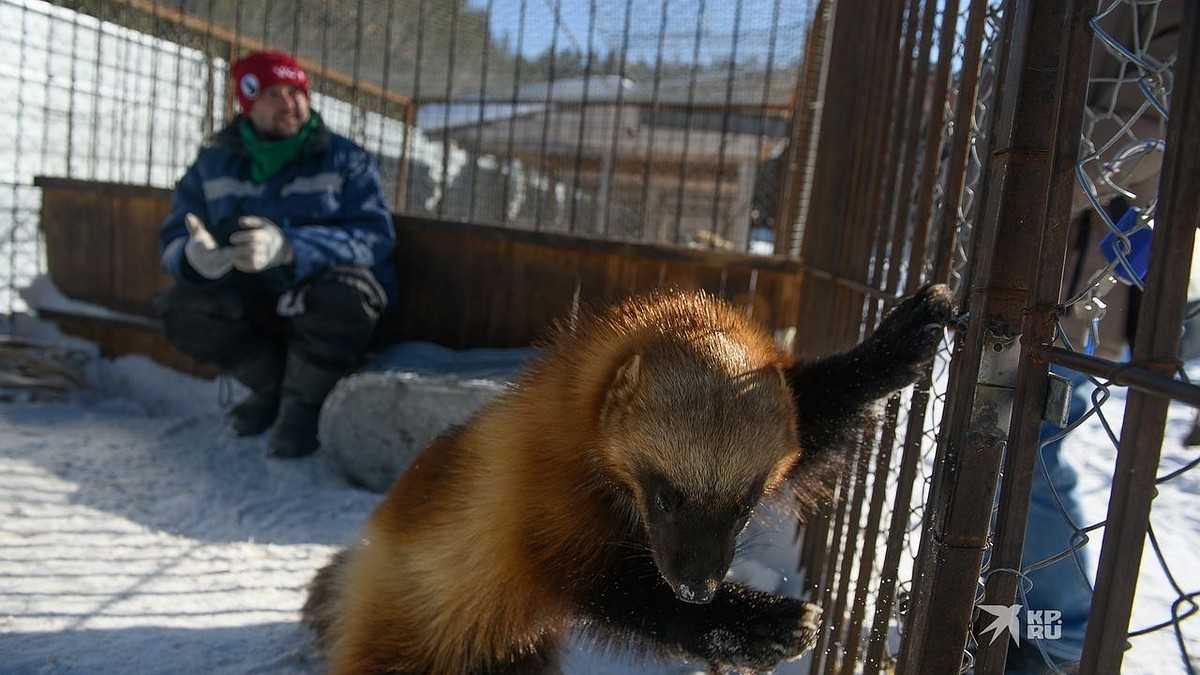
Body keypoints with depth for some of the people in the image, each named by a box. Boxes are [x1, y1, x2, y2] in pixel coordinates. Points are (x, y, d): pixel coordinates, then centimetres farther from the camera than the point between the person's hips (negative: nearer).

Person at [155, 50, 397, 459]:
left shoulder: (346, 161, -5)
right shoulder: (213, 163, 5)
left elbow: (374, 237, -19)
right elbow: (173, 237, -1)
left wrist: (287, 247, -37)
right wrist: (192, 256, -29)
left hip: (321, 303, -3)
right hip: (253, 299, 4)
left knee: (345, 292, -36)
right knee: (182, 306, -22)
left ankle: (303, 401, -7)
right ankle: (271, 384, 5)